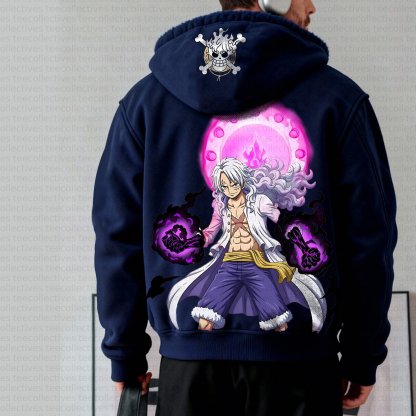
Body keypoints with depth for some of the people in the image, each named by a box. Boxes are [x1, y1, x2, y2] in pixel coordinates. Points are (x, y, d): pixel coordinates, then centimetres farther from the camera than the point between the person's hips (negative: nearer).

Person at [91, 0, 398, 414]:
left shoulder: (145, 98, 3)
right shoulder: (338, 97, -4)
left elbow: (117, 236, 3)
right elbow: (369, 240, -3)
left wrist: (126, 354, 11)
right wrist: (362, 357, 7)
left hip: (188, 366, 2)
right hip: (298, 365, -2)